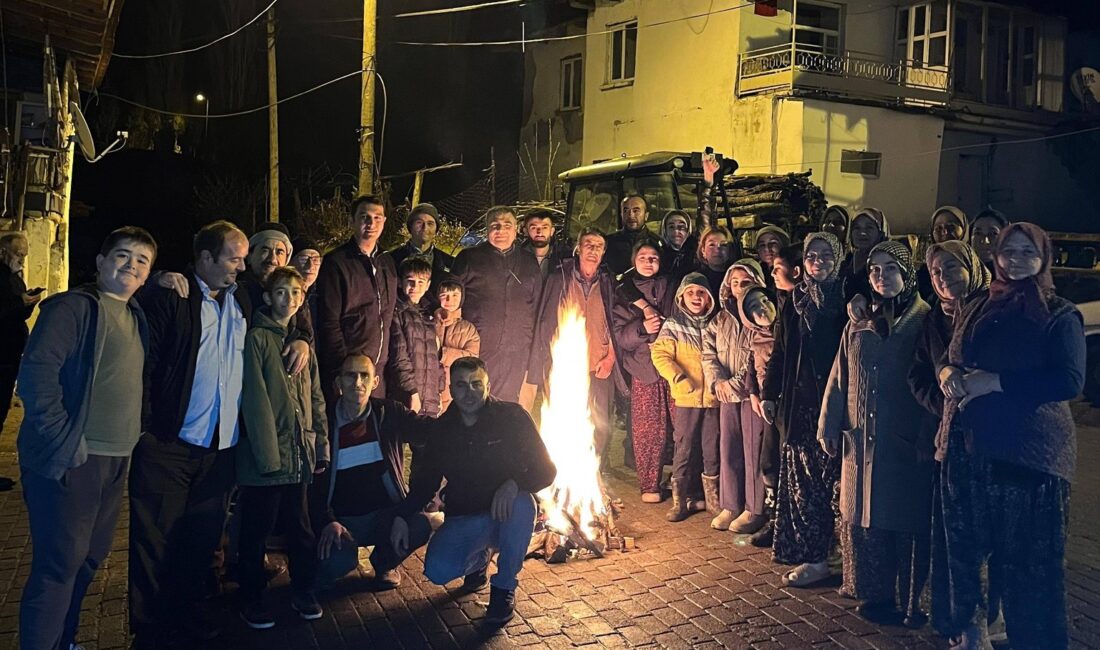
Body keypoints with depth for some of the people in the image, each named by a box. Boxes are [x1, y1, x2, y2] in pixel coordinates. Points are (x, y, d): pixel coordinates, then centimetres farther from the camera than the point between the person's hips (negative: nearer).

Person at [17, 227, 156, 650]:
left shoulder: (136, 318, 14)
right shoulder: (73, 306, -9)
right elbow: (36, 373, -17)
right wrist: (62, 439, -18)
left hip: (116, 460, 8)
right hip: (71, 460, -8)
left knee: (89, 558, 17)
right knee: (59, 564, -1)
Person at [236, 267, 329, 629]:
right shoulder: (256, 338, -5)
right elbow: (255, 399, -12)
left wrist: (322, 446, 8)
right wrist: (268, 454, -17)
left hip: (299, 454, 5)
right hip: (265, 455, -5)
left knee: (301, 528, 12)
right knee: (257, 531, 6)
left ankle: (302, 592, 26)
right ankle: (252, 599, 19)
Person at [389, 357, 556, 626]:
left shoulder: (512, 417, -11)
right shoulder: (442, 430, 1)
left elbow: (546, 471, -12)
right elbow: (425, 481, 11)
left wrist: (514, 484, -33)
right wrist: (401, 517, -5)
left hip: (508, 515, -2)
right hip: (464, 518, 3)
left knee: (522, 504, -37)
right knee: (437, 571, -23)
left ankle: (504, 586, -12)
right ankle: (479, 557, 16)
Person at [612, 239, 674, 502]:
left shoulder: (670, 287, 12)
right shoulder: (623, 294, 11)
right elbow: (620, 334, 3)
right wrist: (643, 328, -14)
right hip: (643, 368, 0)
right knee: (647, 430, -3)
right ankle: (649, 485, 9)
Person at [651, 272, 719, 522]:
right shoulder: (672, 326, 1)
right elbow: (660, 355, -8)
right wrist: (679, 378, -21)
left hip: (713, 398, 2)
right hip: (686, 398, -2)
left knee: (712, 448, 8)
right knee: (684, 448, 1)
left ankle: (712, 497, 21)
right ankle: (680, 501, 8)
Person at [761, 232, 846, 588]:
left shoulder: (846, 299, -1)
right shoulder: (794, 301, 12)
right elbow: (780, 351, 14)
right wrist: (768, 394, 10)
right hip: (798, 400, 4)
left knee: (821, 476, -3)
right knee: (800, 476, 7)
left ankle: (814, 558, 4)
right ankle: (806, 551, 17)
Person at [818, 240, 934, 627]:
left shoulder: (925, 321, -3)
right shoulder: (859, 325, 11)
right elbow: (839, 380, 12)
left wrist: (927, 438, -14)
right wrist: (829, 429, 9)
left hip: (906, 443, -4)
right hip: (862, 441, 5)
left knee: (906, 521, 2)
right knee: (862, 518, 9)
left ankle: (910, 602, 14)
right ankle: (874, 595, 24)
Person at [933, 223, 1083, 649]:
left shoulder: (1059, 315, -2)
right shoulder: (976, 310, 15)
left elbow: (1069, 381, -14)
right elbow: (950, 359, 21)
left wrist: (995, 381, -18)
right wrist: (949, 374, -3)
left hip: (1028, 450, -5)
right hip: (967, 444, 5)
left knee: (1027, 558, 0)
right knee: (961, 546, 11)